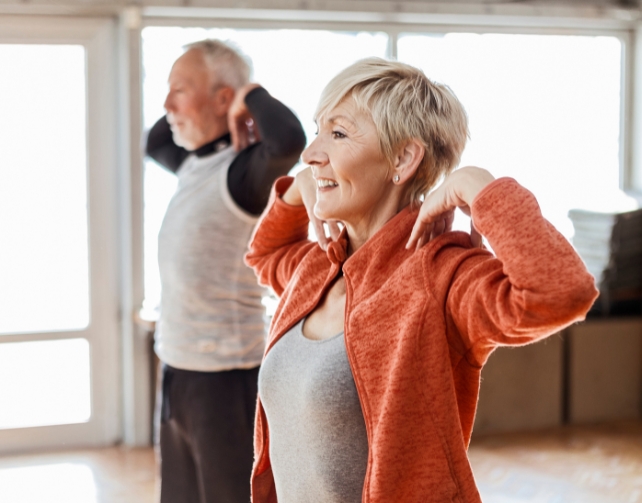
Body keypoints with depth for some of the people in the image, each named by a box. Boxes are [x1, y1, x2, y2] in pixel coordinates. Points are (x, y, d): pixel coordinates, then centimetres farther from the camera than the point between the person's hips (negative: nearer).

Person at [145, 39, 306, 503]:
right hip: (179, 373, 9)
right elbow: (155, 141, 32)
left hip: (226, 378, -9)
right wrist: (181, 109, 13)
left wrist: (252, 95, -20)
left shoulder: (245, 171, -17)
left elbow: (289, 140, -39)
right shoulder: (196, 164, 9)